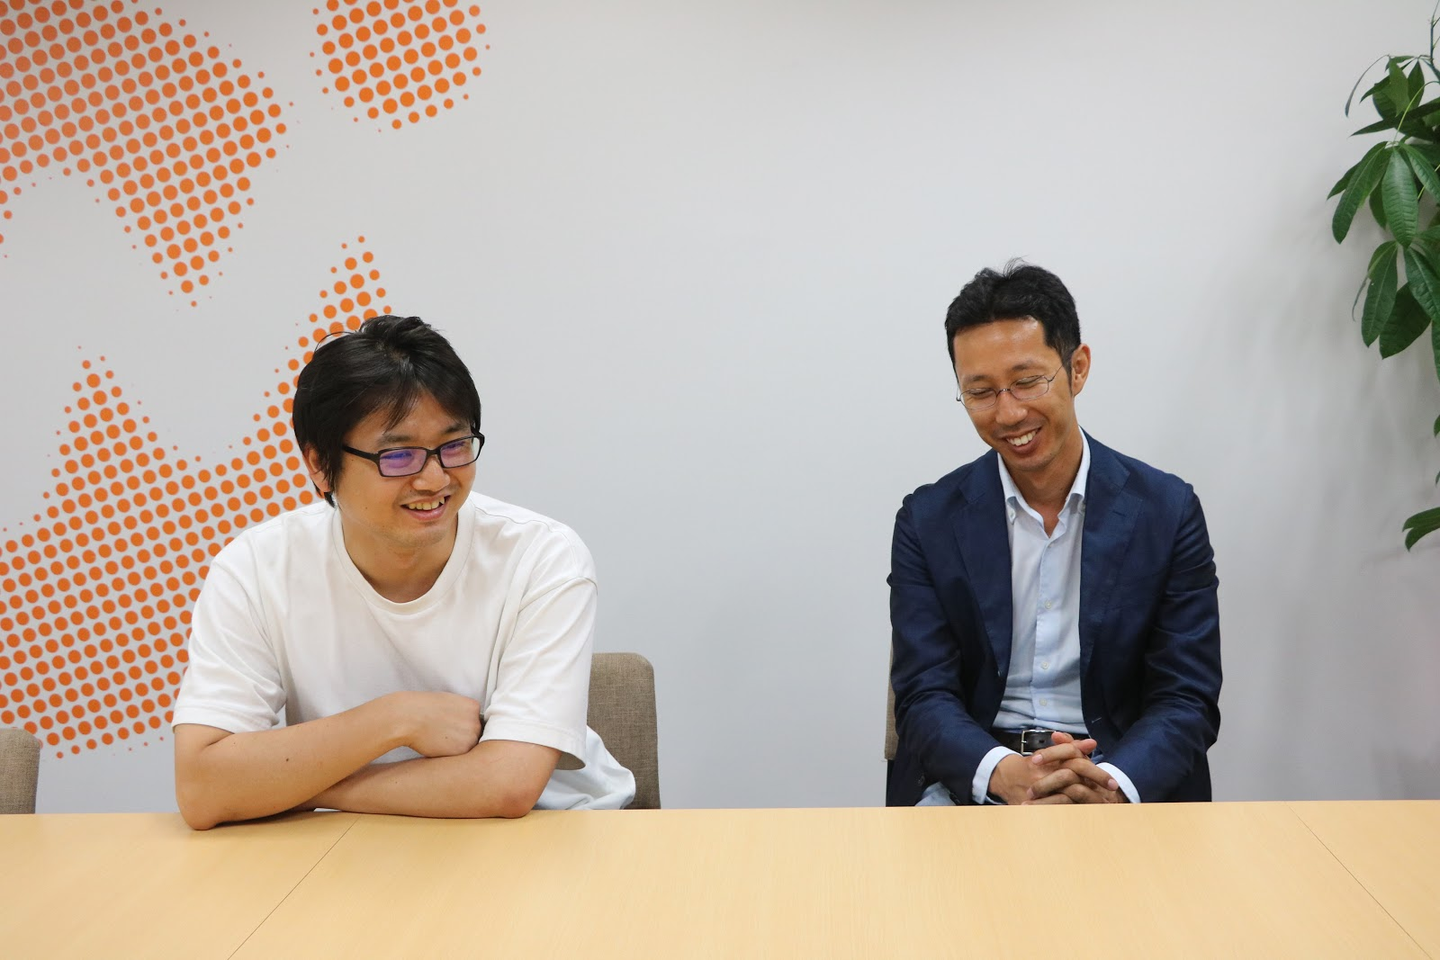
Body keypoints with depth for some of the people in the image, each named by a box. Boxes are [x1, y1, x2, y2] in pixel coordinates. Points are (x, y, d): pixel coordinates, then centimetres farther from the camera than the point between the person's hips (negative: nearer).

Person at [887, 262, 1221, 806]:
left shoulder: (1167, 511, 1)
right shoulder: (929, 521, 2)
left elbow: (1187, 699, -1)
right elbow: (925, 696, -3)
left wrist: (1111, 785, -22)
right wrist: (1004, 772, -25)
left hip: (1126, 783, 0)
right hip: (972, 777, 0)